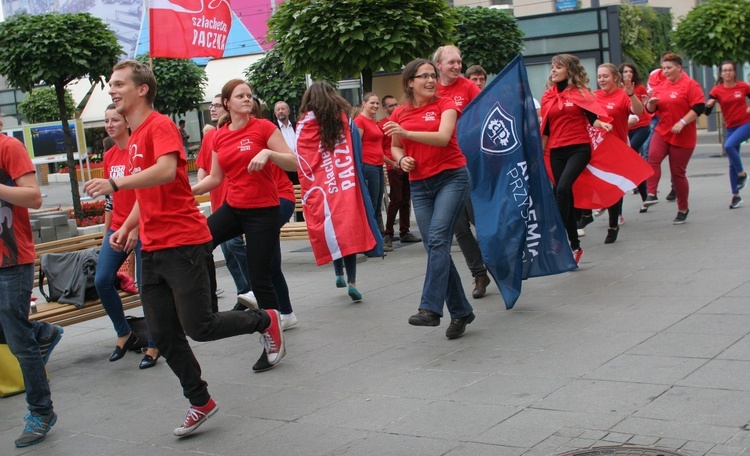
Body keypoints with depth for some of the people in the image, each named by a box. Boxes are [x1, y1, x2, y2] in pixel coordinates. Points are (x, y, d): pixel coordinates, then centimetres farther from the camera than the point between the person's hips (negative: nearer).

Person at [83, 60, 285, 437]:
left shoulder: (160, 126, -10)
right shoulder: (134, 138, 18)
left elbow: (166, 171, -30)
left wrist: (115, 183, -31)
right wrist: (126, 227, 14)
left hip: (184, 244, -9)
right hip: (152, 249, 9)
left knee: (199, 327, -6)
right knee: (164, 336, 7)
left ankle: (266, 321, 19)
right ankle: (200, 402, 21)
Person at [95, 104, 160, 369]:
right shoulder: (109, 156, 13)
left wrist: (134, 228, -18)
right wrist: (106, 232, 16)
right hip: (117, 228, 7)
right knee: (102, 280, -5)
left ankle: (154, 345, 11)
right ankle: (124, 333, 14)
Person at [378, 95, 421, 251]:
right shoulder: (381, 125, -4)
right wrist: (392, 163, -17)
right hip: (394, 167, -6)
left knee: (406, 200, 8)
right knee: (395, 200, -8)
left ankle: (404, 232, 15)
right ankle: (388, 234, -1)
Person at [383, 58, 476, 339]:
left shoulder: (445, 105, -1)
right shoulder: (400, 114, 9)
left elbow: (443, 137, -17)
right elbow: (395, 147, 20)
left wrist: (407, 133, -25)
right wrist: (401, 159, -3)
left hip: (451, 177, -4)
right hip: (419, 186, 4)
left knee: (438, 238, -21)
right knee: (435, 247, 2)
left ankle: (430, 308, -24)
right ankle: (461, 311, 12)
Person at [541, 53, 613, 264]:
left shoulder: (580, 92, 1)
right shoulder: (547, 96, 11)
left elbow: (592, 117, -5)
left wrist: (601, 124, -26)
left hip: (579, 148, -4)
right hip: (556, 152, 4)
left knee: (563, 188, -25)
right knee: (564, 194, 6)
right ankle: (575, 245, 16)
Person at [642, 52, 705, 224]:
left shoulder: (690, 85, -7)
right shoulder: (660, 86, 10)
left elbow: (699, 107, -14)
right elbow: (652, 110, 15)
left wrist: (682, 122, -22)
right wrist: (651, 103, -8)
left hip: (683, 137, -4)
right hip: (662, 132, 5)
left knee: (678, 172, 1)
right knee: (653, 157, -24)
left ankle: (683, 209, 17)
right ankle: (651, 194, -26)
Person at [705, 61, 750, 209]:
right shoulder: (717, 90, -3)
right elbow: (707, 112, -6)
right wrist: (708, 105, -28)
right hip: (731, 127, 3)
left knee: (729, 145, -29)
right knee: (732, 164, 5)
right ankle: (736, 196, 15)